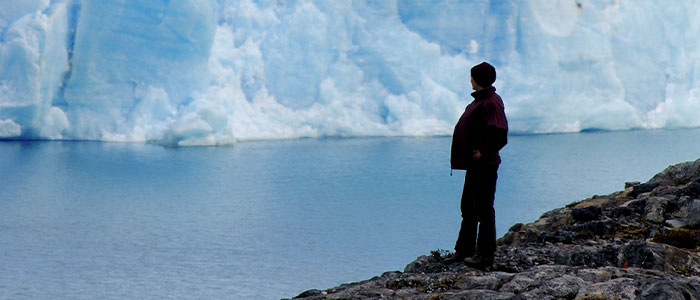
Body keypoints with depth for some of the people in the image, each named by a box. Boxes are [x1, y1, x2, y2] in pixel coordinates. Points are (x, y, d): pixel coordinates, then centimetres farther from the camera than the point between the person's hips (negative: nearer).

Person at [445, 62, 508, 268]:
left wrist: (483, 152, -24)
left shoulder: (491, 103, -16)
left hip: (484, 165, -11)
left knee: (484, 209, -6)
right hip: (475, 164, 11)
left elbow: (499, 135, -24)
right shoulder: (480, 101, 15)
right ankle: (464, 251, 24)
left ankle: (485, 255, -1)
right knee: (468, 207, 16)